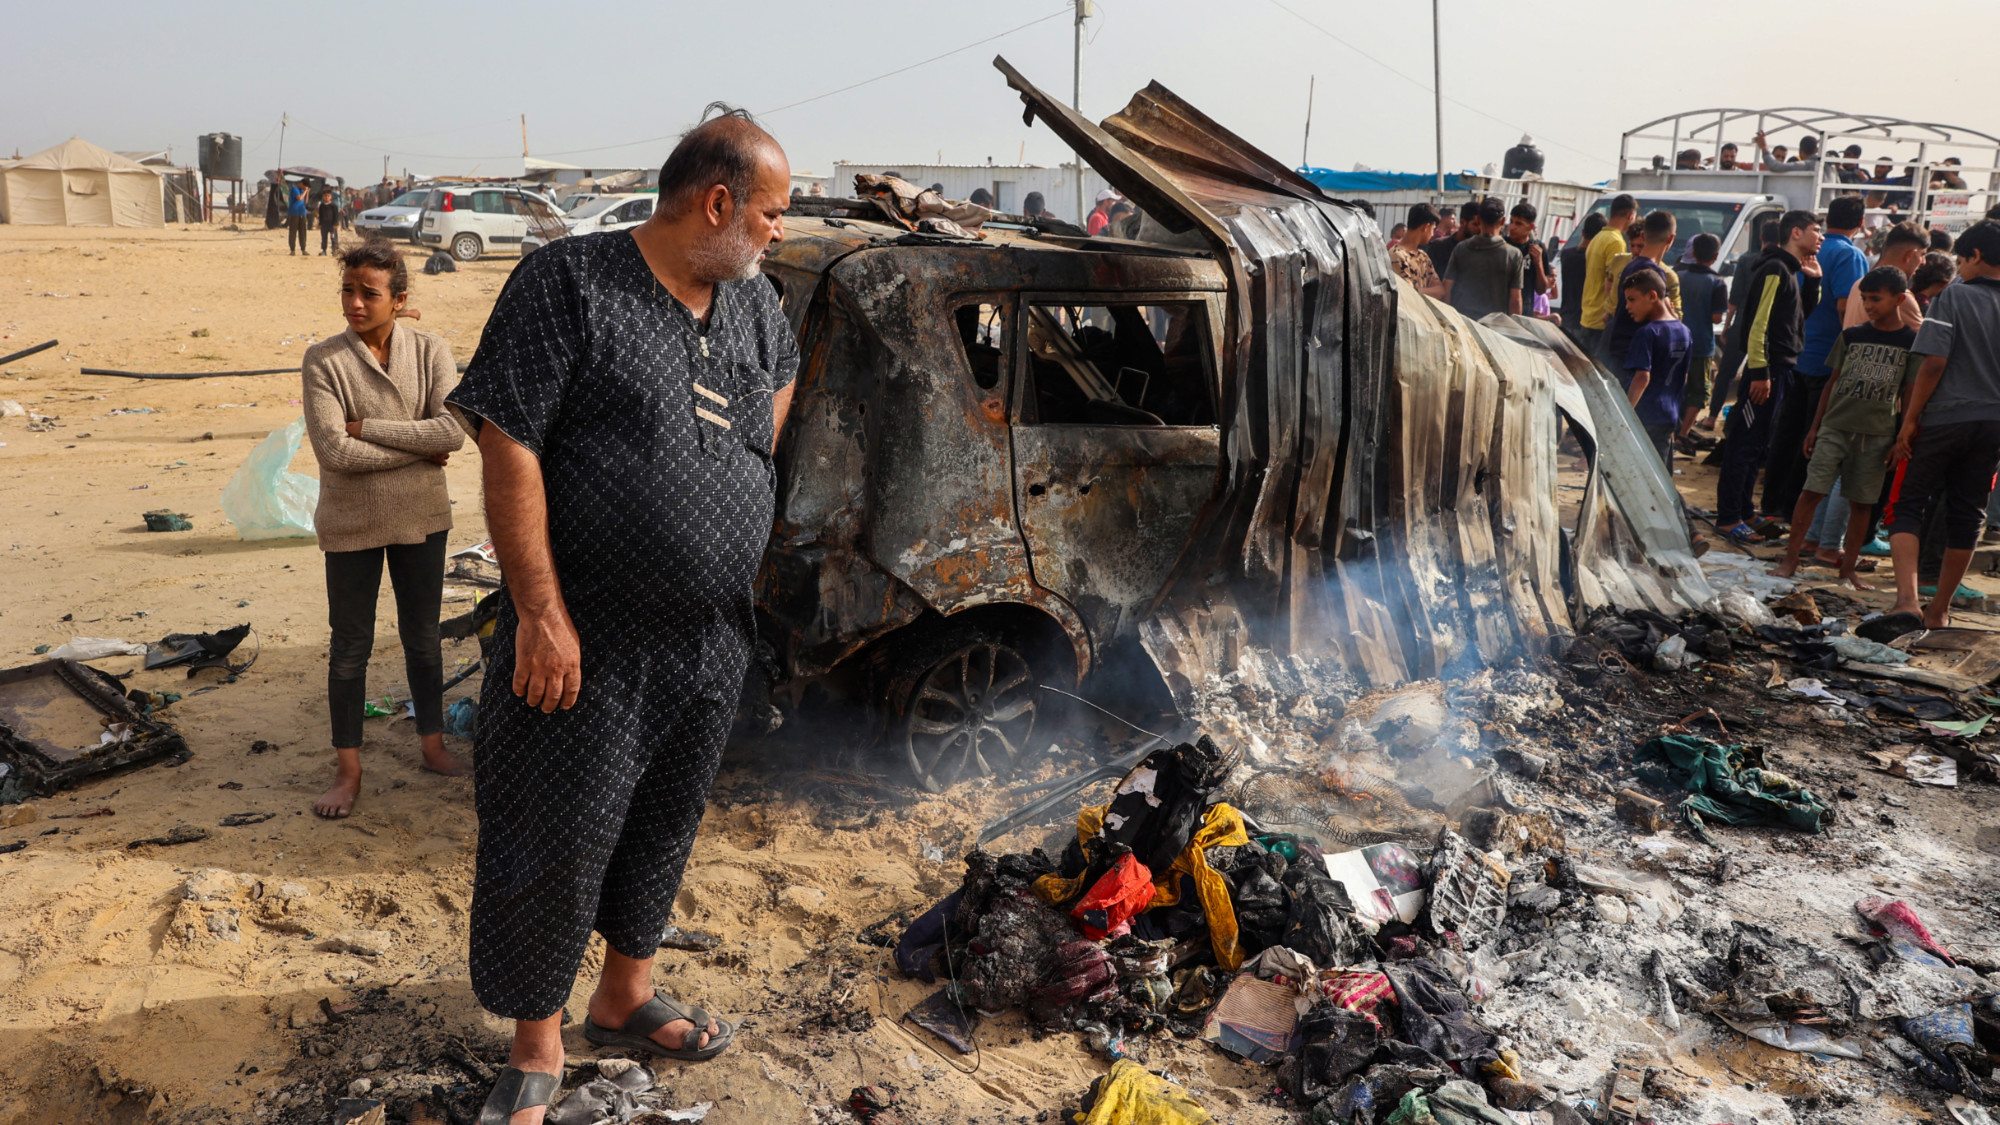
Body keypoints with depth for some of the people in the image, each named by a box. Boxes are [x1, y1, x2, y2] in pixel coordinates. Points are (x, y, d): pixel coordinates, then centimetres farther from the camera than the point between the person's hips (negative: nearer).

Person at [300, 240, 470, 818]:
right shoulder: (323, 360, -10)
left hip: (421, 517, 2)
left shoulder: (430, 351, -5)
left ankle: (433, 744, 32)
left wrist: (367, 427, -18)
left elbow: (453, 429, -18)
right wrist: (418, 450, -15)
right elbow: (333, 451, -19)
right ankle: (348, 769, 21)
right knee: (350, 645, 8)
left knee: (423, 636, 15)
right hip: (351, 524, -1)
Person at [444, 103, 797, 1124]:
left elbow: (782, 366, 34)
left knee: (663, 826, 19)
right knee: (555, 842, 4)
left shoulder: (752, 303, 9)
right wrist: (541, 612, -21)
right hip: (586, 643, -6)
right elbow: (506, 447, -17)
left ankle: (626, 998, 40)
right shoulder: (568, 282, -12)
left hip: (712, 645, 7)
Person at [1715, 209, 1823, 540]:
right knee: (1745, 442, -7)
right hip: (1765, 369, -10)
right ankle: (1728, 517, -5)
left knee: (1757, 443, 15)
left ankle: (1744, 509, 23)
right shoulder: (1774, 270, -12)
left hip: (1780, 368, 10)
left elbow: (1804, 314, 23)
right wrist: (1759, 372, -23)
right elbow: (1758, 322, -19)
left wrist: (1813, 280, 10)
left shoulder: (1791, 271, 18)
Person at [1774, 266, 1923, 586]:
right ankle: (1791, 557, -2)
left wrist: (1902, 440, -1)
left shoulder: (1912, 342, 1)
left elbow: (1909, 395, 3)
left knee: (1861, 501, 5)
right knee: (1812, 490, -7)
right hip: (1835, 426, 1)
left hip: (1877, 433, -1)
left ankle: (1849, 566, 14)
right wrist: (1815, 427, 9)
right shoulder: (1851, 335, 6)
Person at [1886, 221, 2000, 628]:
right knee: (1966, 515, 12)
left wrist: (1910, 419, -9)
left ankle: (1907, 598, -18)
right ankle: (1939, 609, 21)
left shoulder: (1954, 296, -7)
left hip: (1945, 419, -5)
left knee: (1908, 507, 1)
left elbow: (1934, 363, -14)